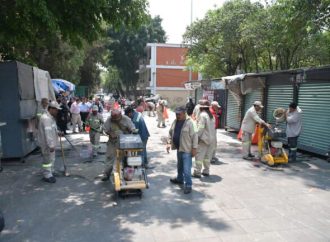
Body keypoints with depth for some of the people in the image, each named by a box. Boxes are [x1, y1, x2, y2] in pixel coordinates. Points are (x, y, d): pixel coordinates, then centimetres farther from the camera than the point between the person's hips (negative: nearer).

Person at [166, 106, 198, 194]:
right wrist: (169, 142, 4)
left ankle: (188, 185, 3)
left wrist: (194, 148, -17)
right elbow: (170, 133, 16)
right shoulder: (175, 122, 6)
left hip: (186, 150, -8)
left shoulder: (189, 123, -15)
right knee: (179, 166, 25)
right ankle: (180, 179, 44)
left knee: (186, 169, -7)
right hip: (178, 148, 8)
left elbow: (194, 136, -15)